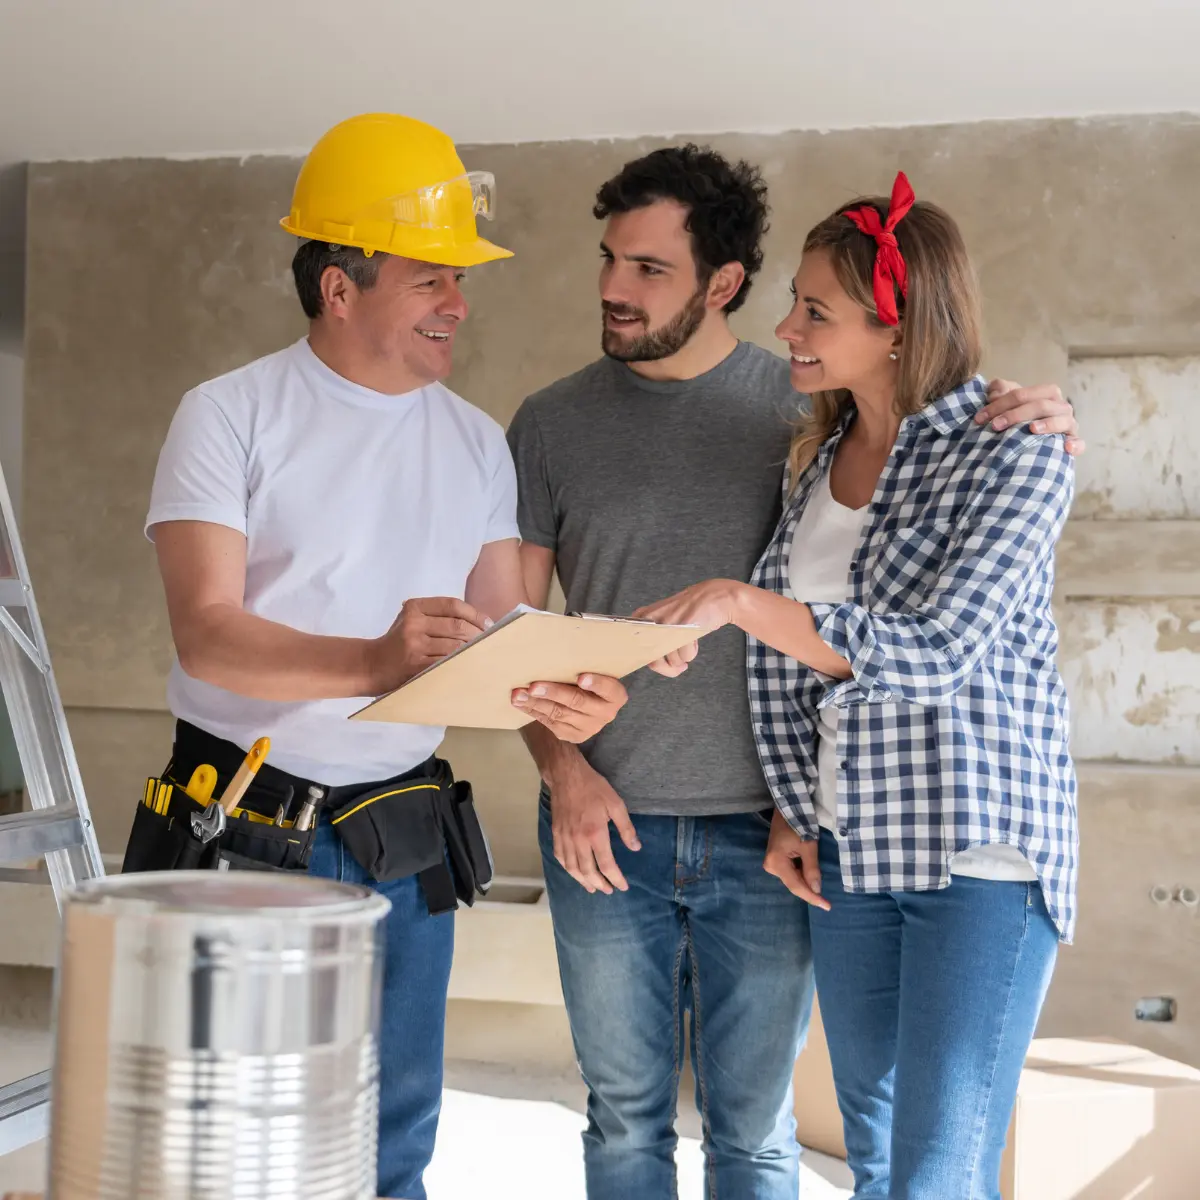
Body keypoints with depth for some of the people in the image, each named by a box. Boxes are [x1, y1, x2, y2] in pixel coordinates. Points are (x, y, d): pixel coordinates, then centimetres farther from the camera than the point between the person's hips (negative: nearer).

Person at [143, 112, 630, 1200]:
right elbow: (207, 635, -16)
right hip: (244, 820, -4)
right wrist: (377, 663, -33)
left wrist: (560, 699, -17)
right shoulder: (231, 415, -6)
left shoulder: (476, 442, 8)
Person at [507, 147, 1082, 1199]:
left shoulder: (808, 409, 0)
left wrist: (1035, 424, -16)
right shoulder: (553, 424, 3)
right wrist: (564, 770, -8)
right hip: (605, 829, 1)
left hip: (764, 834, -1)